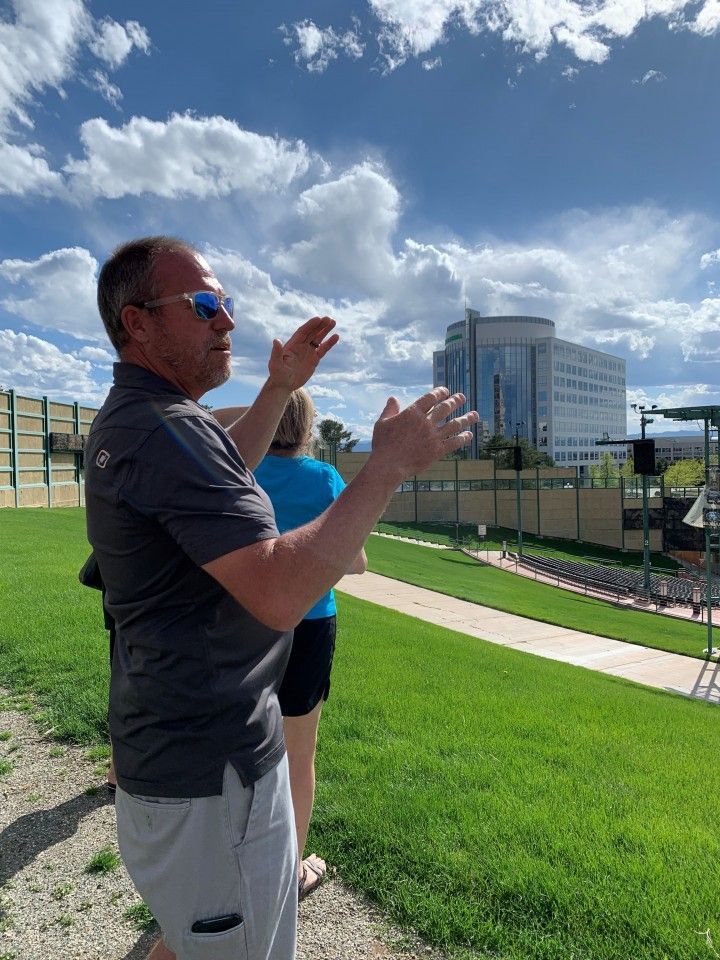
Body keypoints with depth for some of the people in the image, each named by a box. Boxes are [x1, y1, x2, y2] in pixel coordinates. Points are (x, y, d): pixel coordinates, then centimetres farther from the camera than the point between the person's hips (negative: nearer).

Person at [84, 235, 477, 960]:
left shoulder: (125, 420, 9)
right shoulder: (162, 429, -25)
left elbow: (218, 478, 25)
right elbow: (279, 593, -34)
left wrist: (280, 388, 17)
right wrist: (388, 467, -26)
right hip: (211, 772, -10)